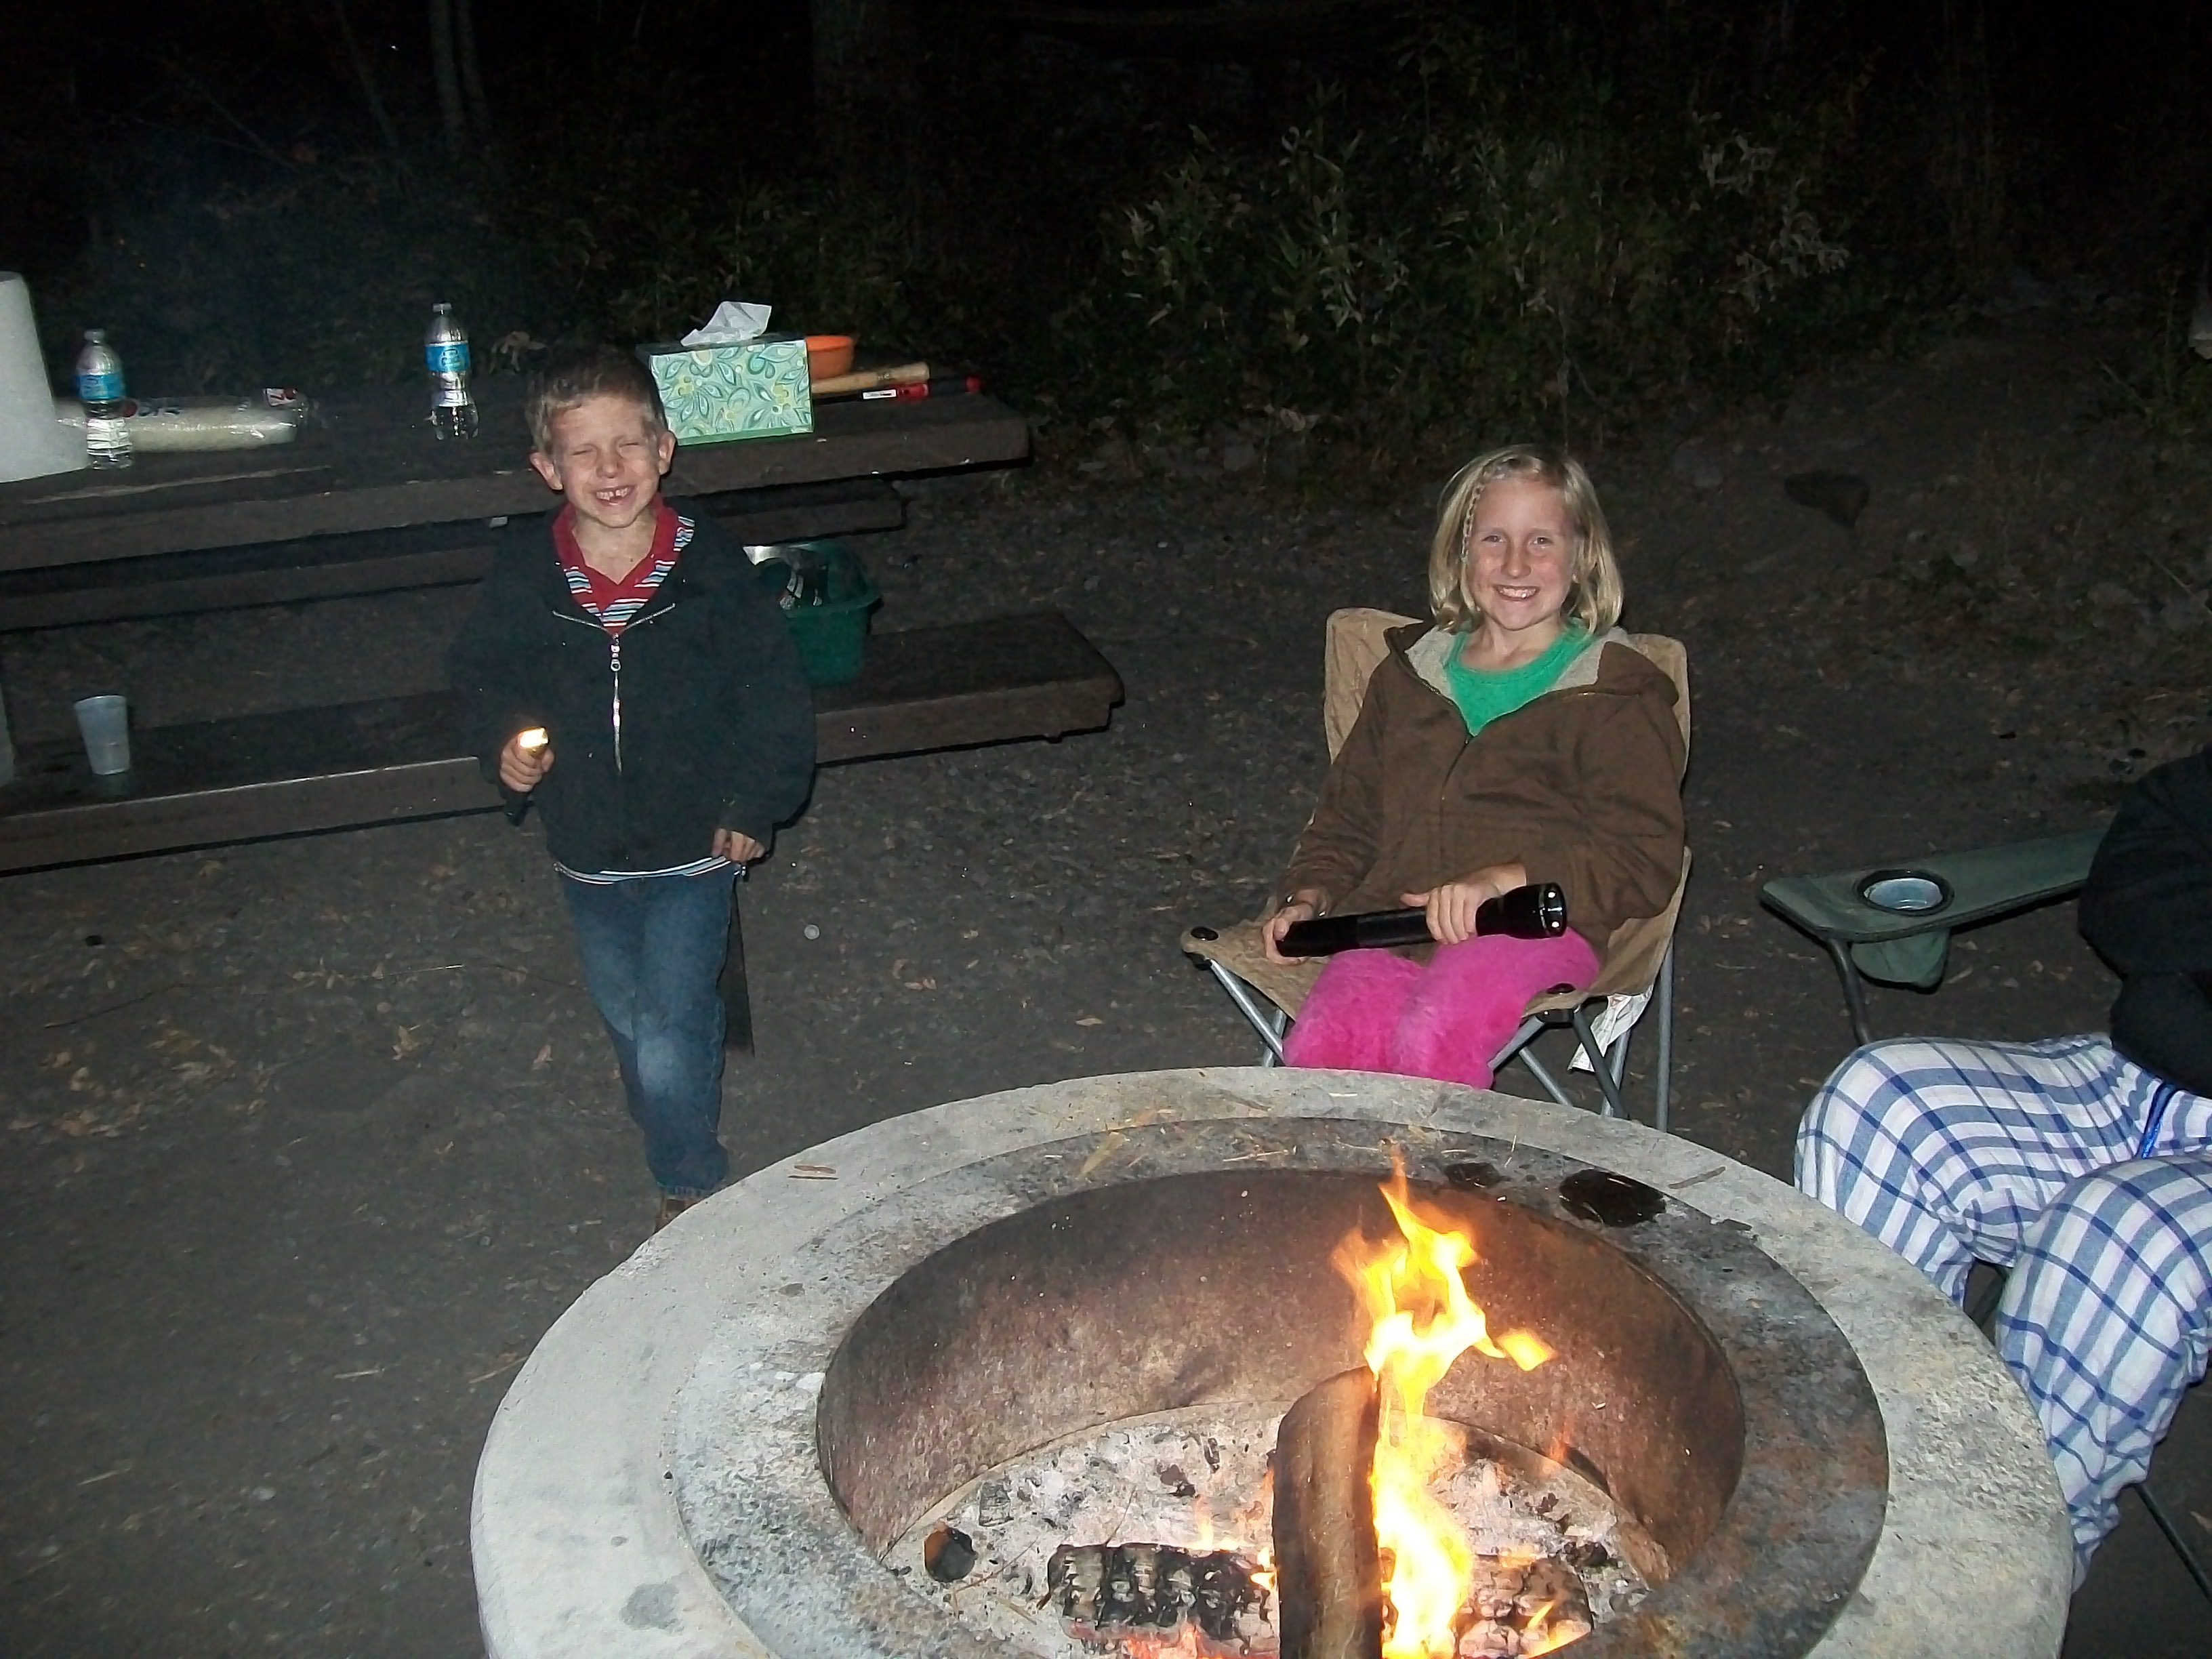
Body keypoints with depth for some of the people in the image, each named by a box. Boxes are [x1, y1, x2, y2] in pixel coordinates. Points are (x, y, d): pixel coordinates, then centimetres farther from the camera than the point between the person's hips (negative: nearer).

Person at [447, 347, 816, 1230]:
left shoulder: (711, 567, -14)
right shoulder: (524, 572, -9)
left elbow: (775, 693, -4)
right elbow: (481, 674, 8)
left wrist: (756, 806, -6)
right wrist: (504, 742, -11)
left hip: (694, 849, -3)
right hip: (587, 853, 4)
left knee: (670, 1039, -6)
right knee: (627, 1022, 21)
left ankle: (692, 1188, 18)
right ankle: (685, 1160, 47)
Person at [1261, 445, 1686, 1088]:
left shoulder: (1619, 692, 8)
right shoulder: (1412, 669, 24)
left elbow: (1645, 865, -3)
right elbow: (1349, 813, 30)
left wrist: (1504, 880, -18)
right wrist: (1309, 896, 9)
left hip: (1536, 923, -4)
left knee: (1430, 1045, -34)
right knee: (1318, 1049, -27)